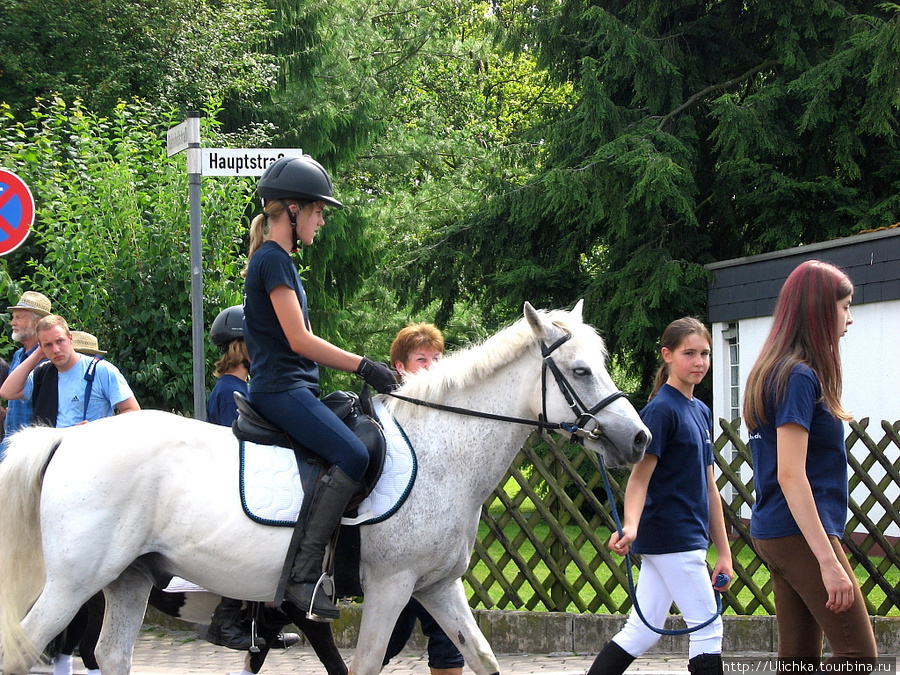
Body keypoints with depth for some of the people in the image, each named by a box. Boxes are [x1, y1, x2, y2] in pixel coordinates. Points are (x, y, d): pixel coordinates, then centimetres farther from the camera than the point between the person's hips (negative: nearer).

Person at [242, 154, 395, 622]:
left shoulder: (278, 261, 21)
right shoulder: (272, 260, -10)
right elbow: (299, 340, -17)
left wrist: (361, 371, 19)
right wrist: (363, 366, -13)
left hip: (292, 388, 11)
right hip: (280, 388, -11)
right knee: (352, 455, -26)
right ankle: (303, 576, -29)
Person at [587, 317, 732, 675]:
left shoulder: (701, 412, 15)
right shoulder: (662, 409, -11)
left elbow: (708, 487, 18)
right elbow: (640, 477, -18)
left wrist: (723, 551, 18)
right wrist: (630, 525, -35)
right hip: (673, 541, -8)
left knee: (641, 632, 8)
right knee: (708, 628, -5)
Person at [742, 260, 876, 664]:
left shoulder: (778, 373, 14)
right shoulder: (800, 378, -15)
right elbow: (790, 475, -21)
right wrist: (828, 561, -24)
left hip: (773, 535, 10)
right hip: (800, 534, -10)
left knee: (798, 659, 9)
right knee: (859, 655, -10)